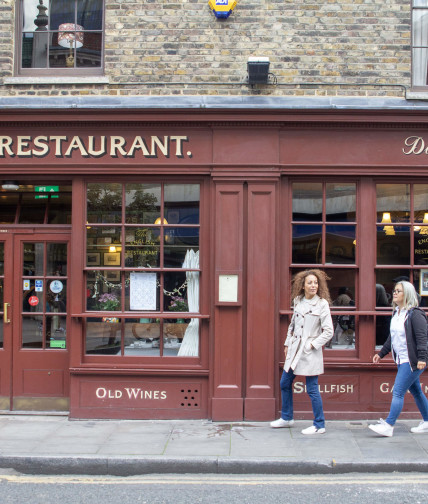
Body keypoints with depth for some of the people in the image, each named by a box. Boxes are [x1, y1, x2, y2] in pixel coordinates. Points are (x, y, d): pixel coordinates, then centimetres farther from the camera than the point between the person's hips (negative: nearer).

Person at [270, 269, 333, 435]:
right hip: (295, 350, 7)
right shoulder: (298, 301, 7)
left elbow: (328, 331, -11)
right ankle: (286, 418, 32)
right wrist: (287, 343, 15)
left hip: (310, 352, -7)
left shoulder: (322, 303, -10)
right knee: (285, 383, 15)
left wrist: (312, 344, -13)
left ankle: (319, 425, 10)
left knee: (312, 389, -3)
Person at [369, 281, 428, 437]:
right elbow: (392, 337, 22)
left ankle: (388, 426, -9)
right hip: (401, 360, 9)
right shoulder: (396, 314, 13)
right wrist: (381, 353, 23)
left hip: (411, 361, -9)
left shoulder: (414, 314, -13)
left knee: (397, 392, -11)